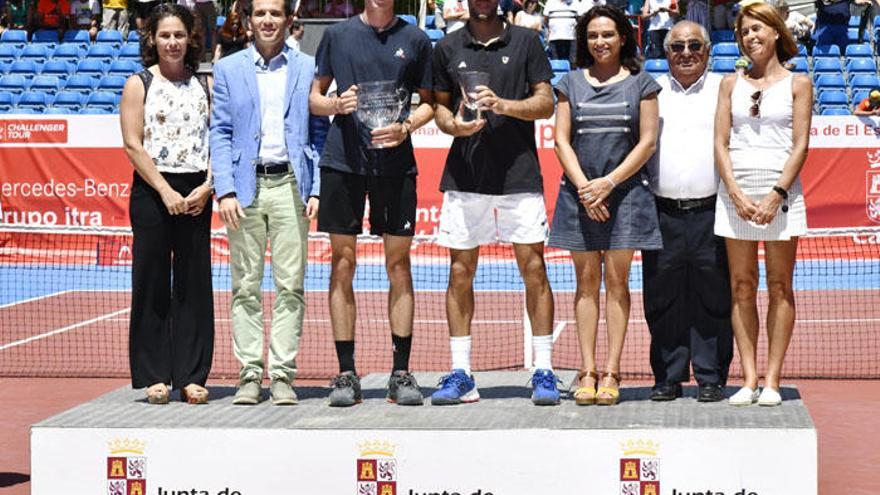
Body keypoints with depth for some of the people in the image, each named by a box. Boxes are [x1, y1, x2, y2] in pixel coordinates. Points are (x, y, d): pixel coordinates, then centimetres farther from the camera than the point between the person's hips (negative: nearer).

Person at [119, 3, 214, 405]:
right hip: (153, 191, -2)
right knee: (152, 283, 1)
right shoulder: (139, 85, 3)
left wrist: (206, 187, -7)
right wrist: (166, 192, -12)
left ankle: (191, 376, 8)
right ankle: (153, 376, 7)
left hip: (196, 194, 2)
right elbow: (133, 145, -4)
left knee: (195, 283, 3)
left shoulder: (204, 85, 11)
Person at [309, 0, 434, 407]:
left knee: (398, 262, 0)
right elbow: (314, 97, 13)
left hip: (396, 162, 0)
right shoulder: (337, 35, 9)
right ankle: (346, 373, 5)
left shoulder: (415, 39, 9)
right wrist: (337, 104, -8)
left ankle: (401, 373, 7)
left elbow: (428, 101, 12)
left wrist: (405, 126, -7)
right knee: (342, 262, 0)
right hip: (342, 160, 0)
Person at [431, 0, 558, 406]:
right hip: (464, 174, 2)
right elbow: (439, 105, 15)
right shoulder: (447, 48, 11)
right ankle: (460, 375, 8)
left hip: (519, 174, -1)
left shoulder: (526, 42, 7)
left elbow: (546, 103, 3)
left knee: (534, 269, -3)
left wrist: (504, 105, -14)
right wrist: (453, 124, -7)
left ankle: (543, 372, 3)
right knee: (460, 272, 2)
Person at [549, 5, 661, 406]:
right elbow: (561, 140, 7)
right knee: (586, 280, 2)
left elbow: (647, 142, 1)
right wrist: (583, 185, -7)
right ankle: (587, 372, 3)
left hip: (624, 191, -2)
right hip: (579, 191, 2)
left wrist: (608, 183, -9)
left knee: (616, 280, -2)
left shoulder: (641, 83, 6)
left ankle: (611, 372, -1)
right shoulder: (571, 83, 12)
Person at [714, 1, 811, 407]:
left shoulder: (797, 84, 5)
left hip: (780, 190, -2)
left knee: (779, 286, 0)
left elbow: (800, 145, -2)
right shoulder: (731, 84, 11)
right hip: (735, 191, 2)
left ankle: (771, 381, 2)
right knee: (742, 286, 1)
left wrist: (776, 194, -14)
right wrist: (736, 194, -9)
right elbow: (720, 143, 5)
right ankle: (749, 380, 4)